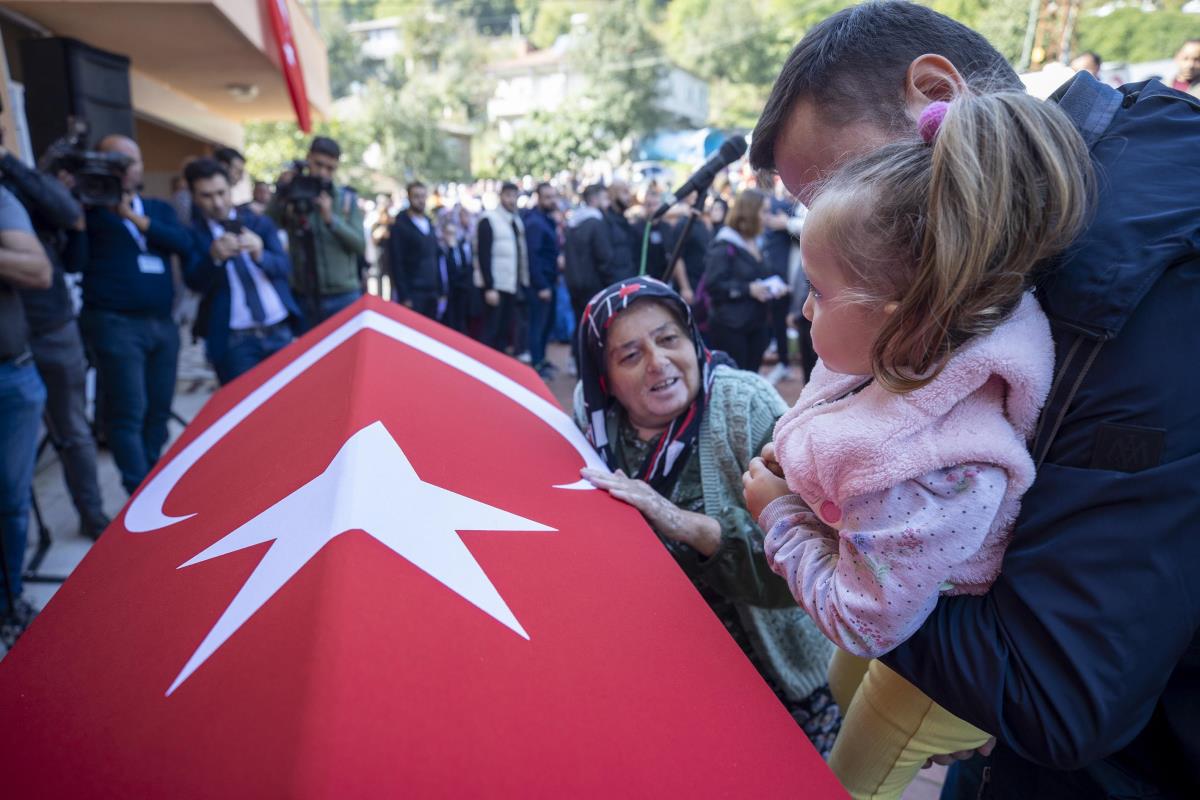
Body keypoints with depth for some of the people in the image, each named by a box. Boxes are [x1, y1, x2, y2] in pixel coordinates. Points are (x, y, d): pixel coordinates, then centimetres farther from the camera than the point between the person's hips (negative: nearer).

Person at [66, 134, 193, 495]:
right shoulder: (90, 209, 4)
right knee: (127, 414, -6)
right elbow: (74, 262, -8)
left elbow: (184, 244, -3)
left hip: (162, 322, 5)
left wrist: (136, 218, -12)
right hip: (114, 324, -4)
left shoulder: (159, 209, 16)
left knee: (159, 410, 10)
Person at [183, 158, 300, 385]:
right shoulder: (193, 235, 2)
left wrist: (260, 254, -23)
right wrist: (215, 257, -30)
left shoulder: (260, 223, 9)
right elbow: (194, 282, -11)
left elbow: (284, 267, -2)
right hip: (234, 340, -2)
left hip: (279, 331, 3)